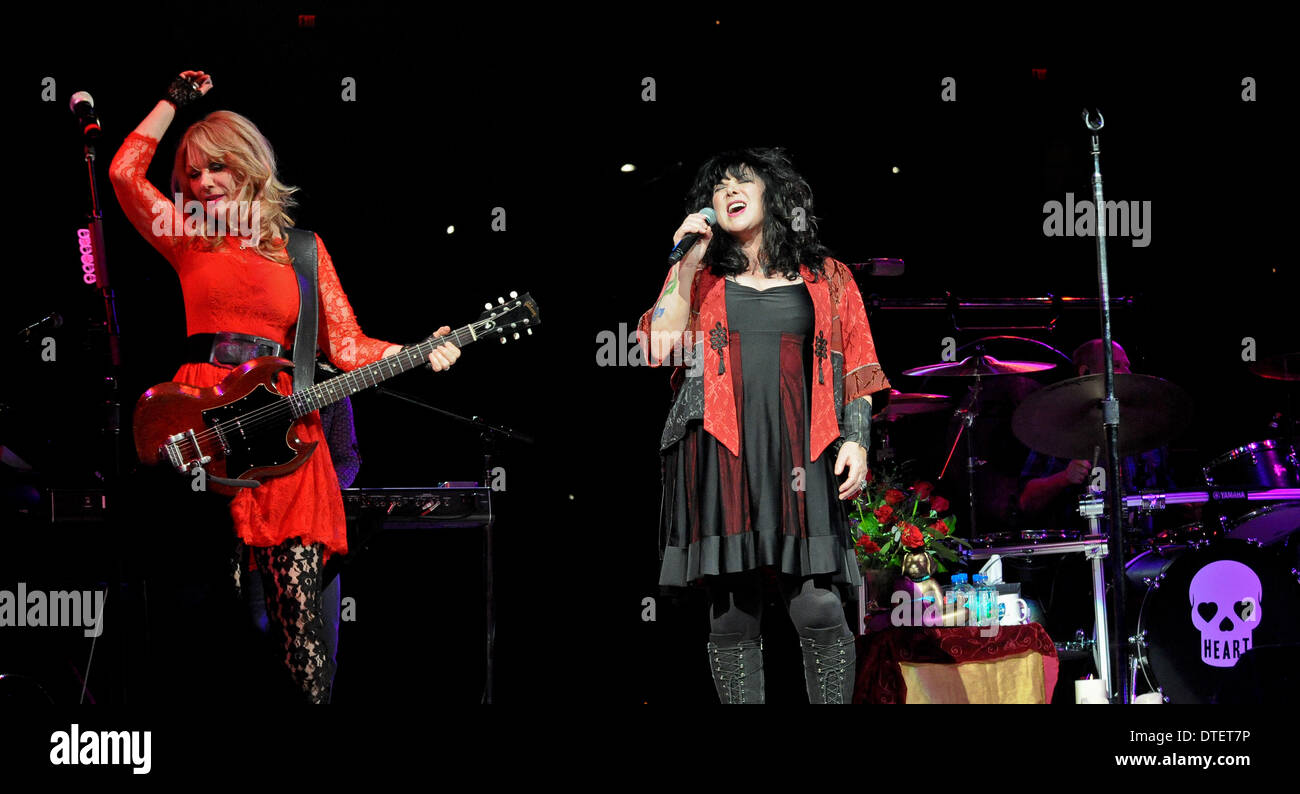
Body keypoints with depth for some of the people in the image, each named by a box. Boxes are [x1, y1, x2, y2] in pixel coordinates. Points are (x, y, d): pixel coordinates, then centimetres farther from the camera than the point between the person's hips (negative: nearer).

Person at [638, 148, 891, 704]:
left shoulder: (825, 278, 16)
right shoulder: (699, 276, 18)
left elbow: (855, 369, 13)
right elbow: (662, 349, 4)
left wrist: (855, 440, 0)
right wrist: (685, 269, 0)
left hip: (799, 458, -1)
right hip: (720, 457, 1)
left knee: (819, 608, -14)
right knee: (732, 614, -2)